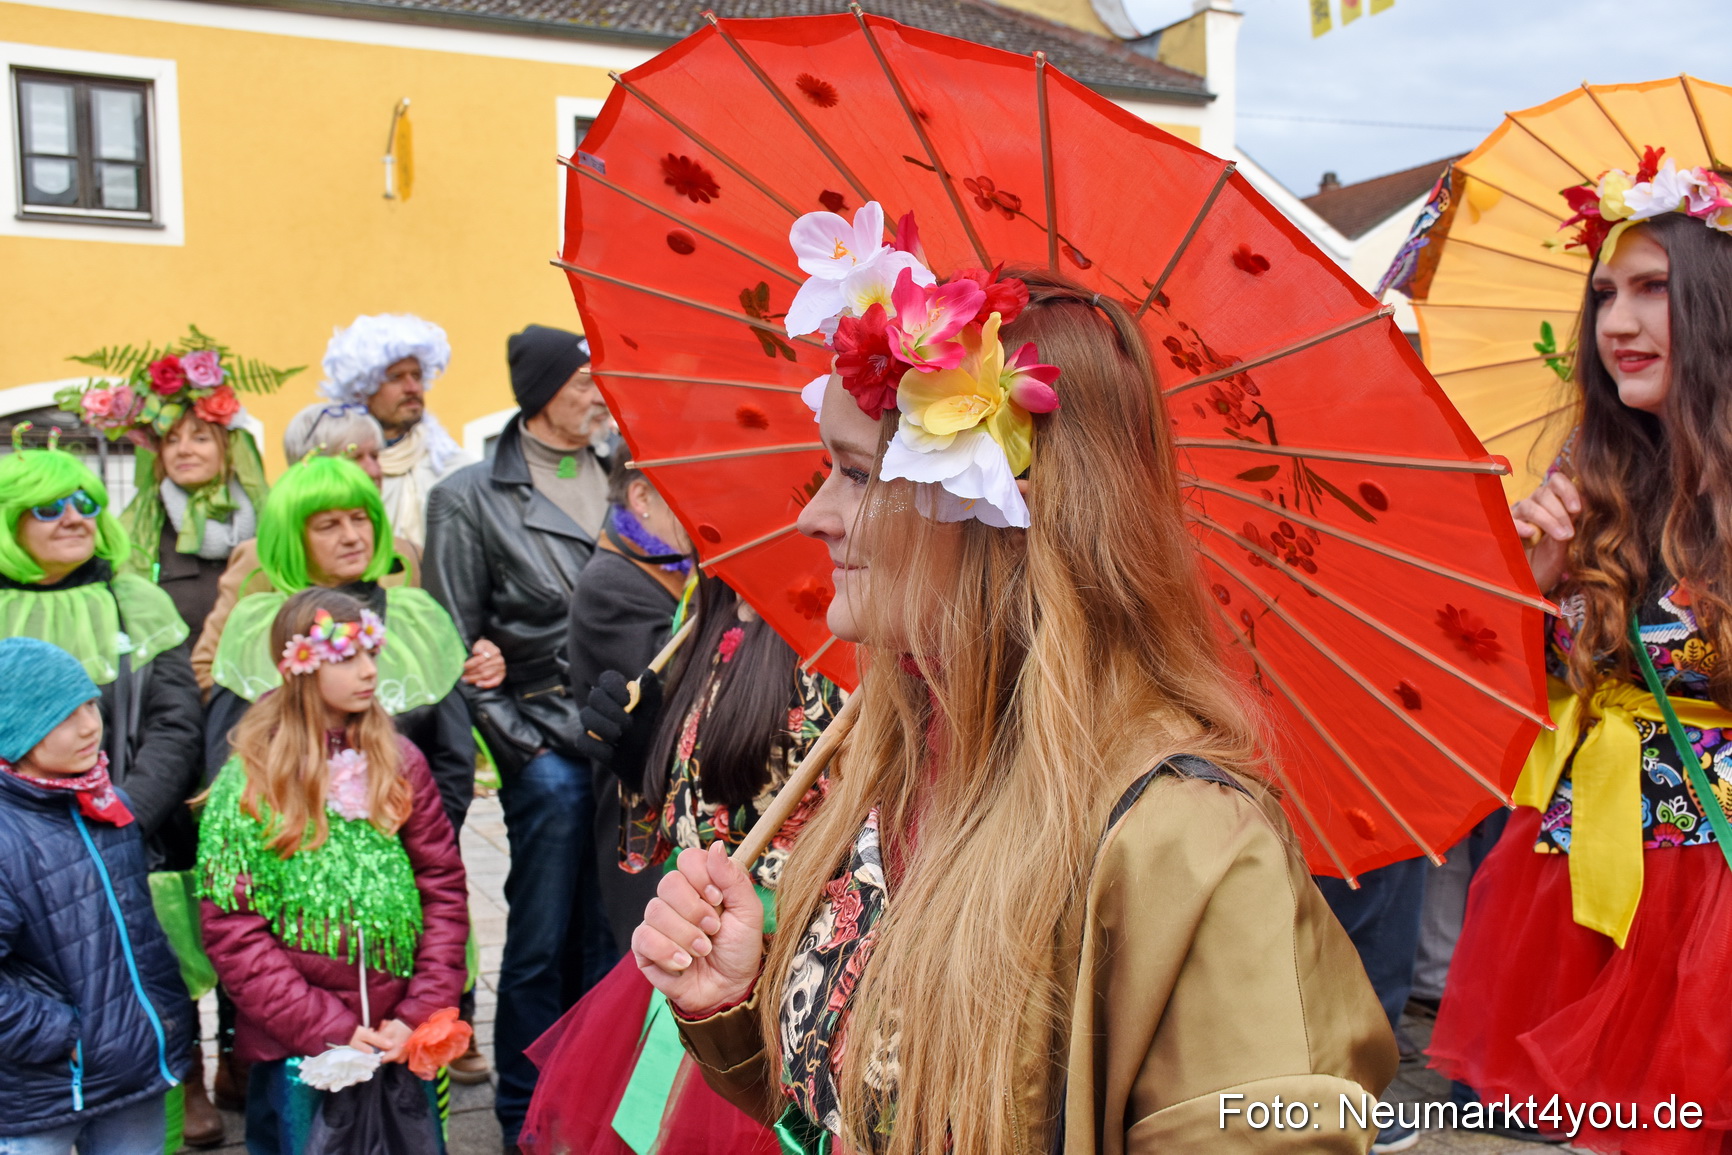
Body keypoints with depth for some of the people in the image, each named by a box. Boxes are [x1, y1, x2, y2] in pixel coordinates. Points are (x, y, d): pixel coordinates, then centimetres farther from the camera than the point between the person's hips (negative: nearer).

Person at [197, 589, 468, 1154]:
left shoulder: (399, 761, 1)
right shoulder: (249, 784, -7)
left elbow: (442, 887, 2)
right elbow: (232, 932, -9)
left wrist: (421, 1015, -7)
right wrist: (330, 1030, -13)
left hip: (402, 1042, 3)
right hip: (297, 1052, -2)